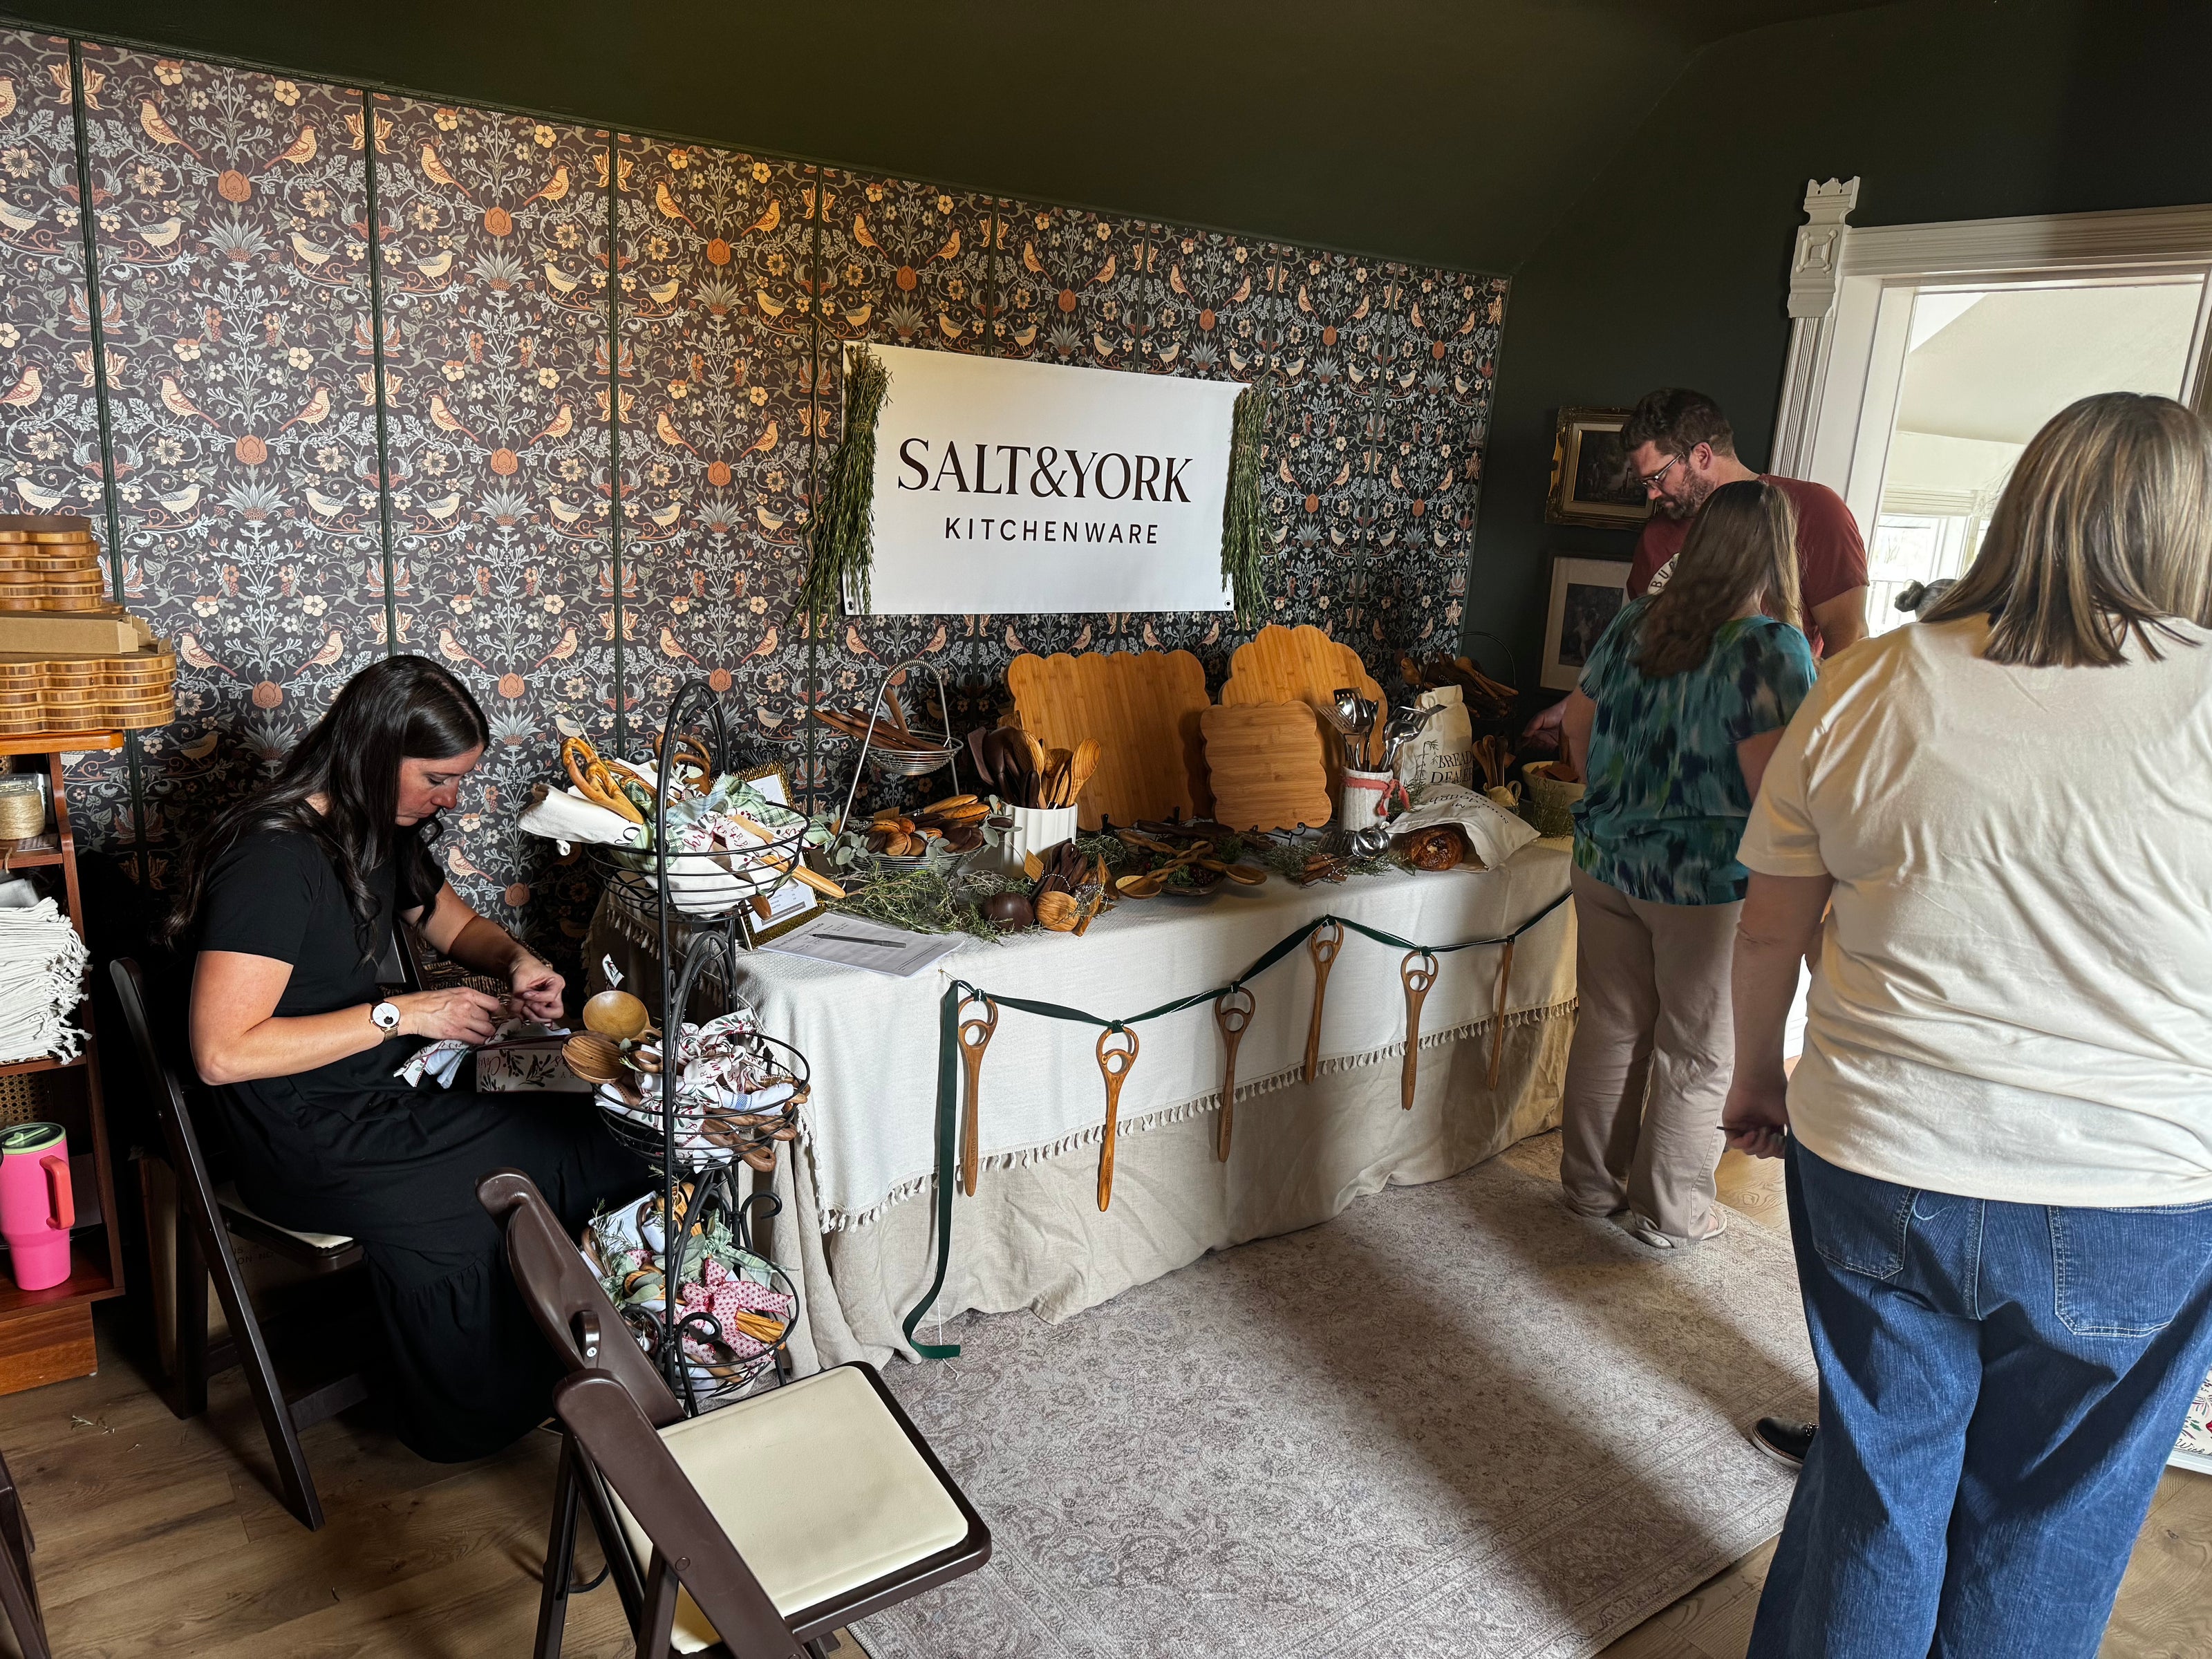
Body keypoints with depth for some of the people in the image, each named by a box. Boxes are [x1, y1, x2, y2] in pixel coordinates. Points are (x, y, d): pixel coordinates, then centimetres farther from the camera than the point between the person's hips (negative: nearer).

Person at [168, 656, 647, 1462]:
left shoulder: (379, 832, 6)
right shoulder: (275, 859, -22)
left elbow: (456, 924, 21)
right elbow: (222, 1052, -25)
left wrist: (518, 963, -1)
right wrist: (403, 1015, -24)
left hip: (381, 1094, 9)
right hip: (312, 1146, -9)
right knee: (582, 1152, -13)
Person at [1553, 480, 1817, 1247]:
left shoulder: (1636, 623, 2)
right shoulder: (1774, 650, -17)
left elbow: (1577, 721, 13)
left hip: (1605, 860, 6)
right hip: (1710, 881, -6)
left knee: (1610, 1025, 18)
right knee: (1695, 1054, 11)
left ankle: (1591, 1183, 32)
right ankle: (1669, 1212, 25)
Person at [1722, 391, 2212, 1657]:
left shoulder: (1868, 689, -5)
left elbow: (1771, 930, 2)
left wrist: (1757, 1077, 16)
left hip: (1877, 1172, 2)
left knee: (1875, 1493, 20)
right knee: (2048, 1533, 20)